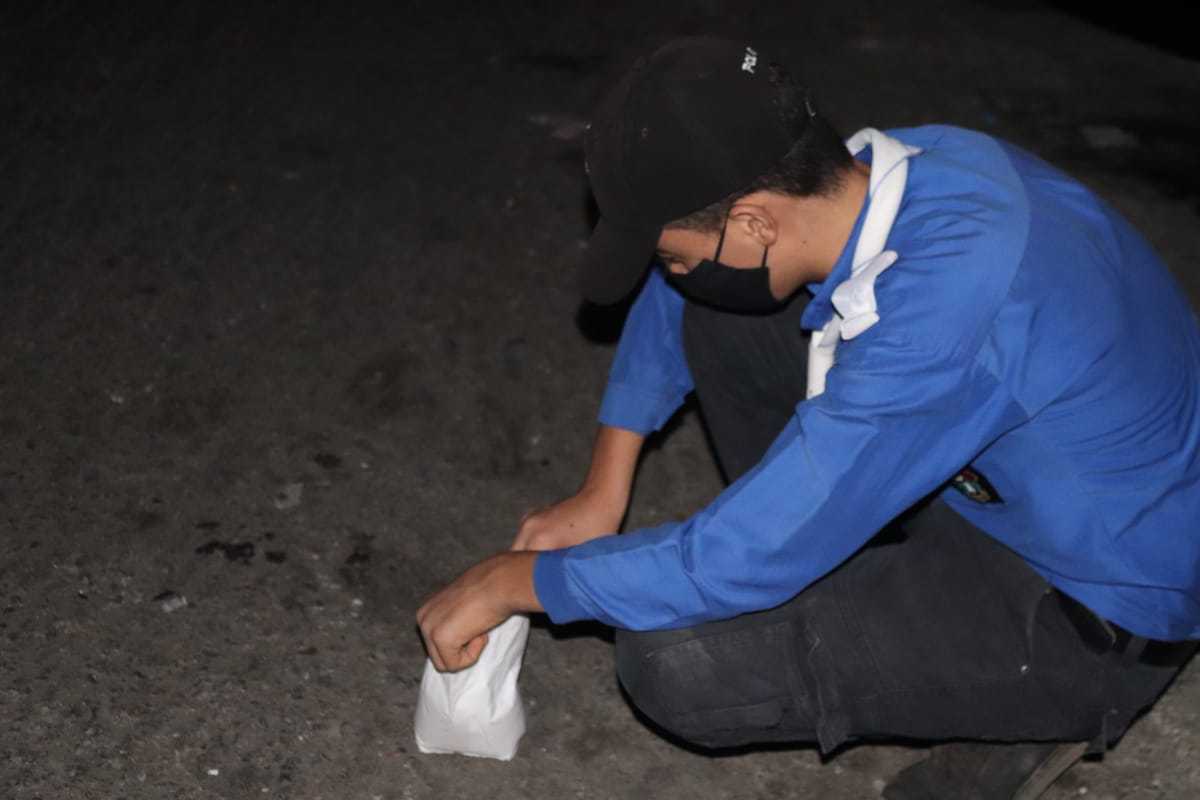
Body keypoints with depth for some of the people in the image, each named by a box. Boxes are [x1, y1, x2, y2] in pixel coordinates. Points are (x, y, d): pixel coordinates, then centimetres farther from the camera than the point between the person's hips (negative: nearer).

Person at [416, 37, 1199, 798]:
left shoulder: (943, 319, -38)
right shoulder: (868, 168, -13)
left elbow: (742, 563, -30)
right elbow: (678, 289, 7)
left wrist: (517, 579, -15)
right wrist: (604, 489, 4)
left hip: (1094, 611, -7)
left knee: (673, 660, -21)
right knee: (712, 311, 0)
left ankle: (1043, 707, -2)